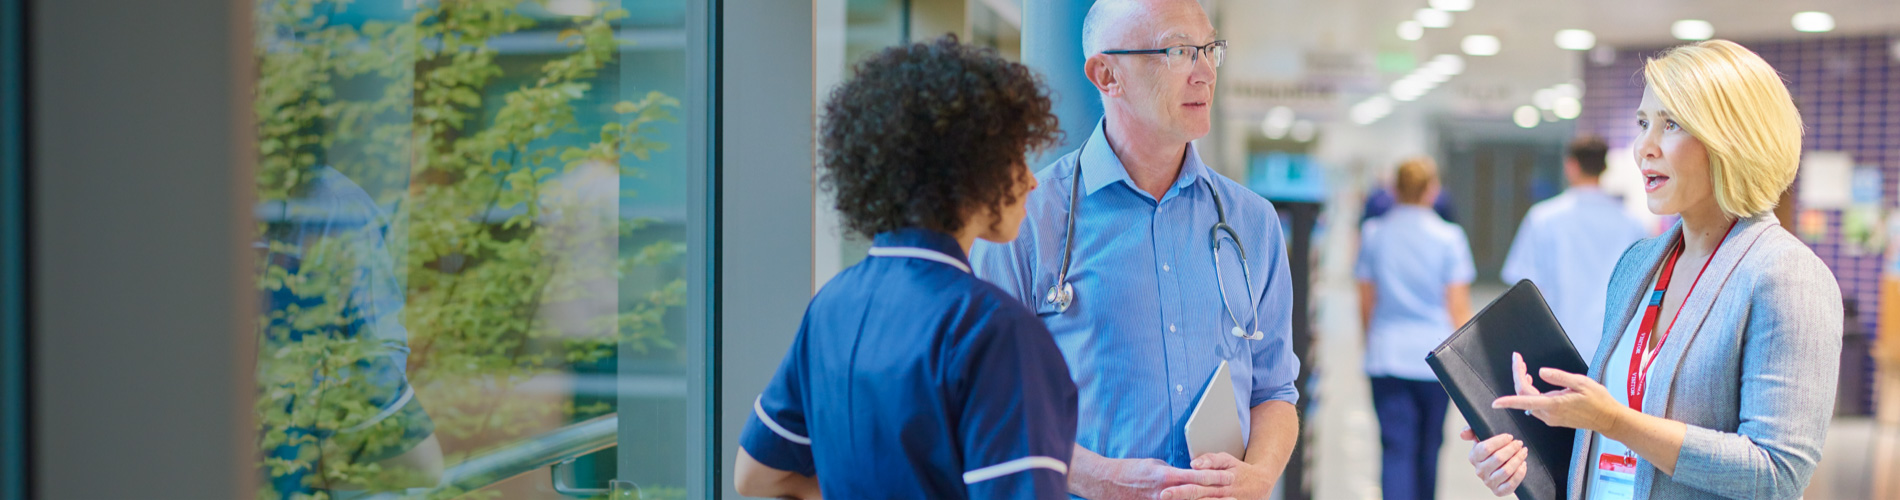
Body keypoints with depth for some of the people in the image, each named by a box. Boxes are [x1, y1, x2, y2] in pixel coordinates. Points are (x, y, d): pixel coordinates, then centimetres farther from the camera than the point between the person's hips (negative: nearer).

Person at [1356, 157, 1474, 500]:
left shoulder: (1373, 234, 2)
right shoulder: (1448, 237, -4)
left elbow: (1366, 304, 7)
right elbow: (1459, 308, -4)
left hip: (1386, 354, 1)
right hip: (1435, 355, -1)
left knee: (1396, 448, -3)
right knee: (1429, 446, 15)